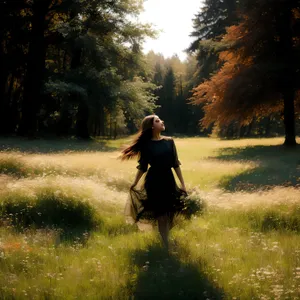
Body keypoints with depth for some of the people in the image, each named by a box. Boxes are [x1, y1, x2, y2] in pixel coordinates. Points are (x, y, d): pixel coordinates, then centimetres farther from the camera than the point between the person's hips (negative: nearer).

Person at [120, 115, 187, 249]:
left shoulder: (169, 141, 2)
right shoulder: (146, 144, -6)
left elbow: (175, 164, 4)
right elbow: (142, 167, 0)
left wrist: (183, 183, 2)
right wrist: (134, 184, -2)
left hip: (168, 179, 3)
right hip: (154, 181, -3)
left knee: (169, 214, 7)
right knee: (160, 214, -1)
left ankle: (166, 241, 25)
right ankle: (166, 246, 6)